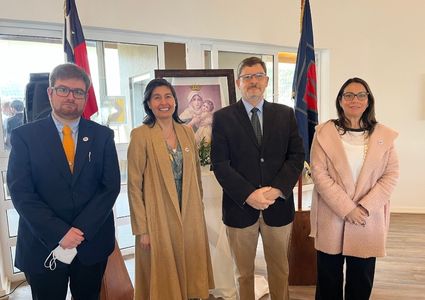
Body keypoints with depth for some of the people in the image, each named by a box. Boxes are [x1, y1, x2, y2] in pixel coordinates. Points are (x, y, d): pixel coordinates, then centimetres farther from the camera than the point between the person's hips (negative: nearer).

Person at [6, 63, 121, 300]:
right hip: (43, 246, -1)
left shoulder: (103, 135, -1)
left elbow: (111, 186, -5)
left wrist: (81, 230, -14)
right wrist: (60, 233, -17)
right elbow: (21, 192, -9)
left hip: (93, 243, 2)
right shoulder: (25, 136, -4)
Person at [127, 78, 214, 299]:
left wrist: (198, 209, 11)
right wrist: (142, 228, -10)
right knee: (162, 277, 11)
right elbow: (134, 185, -10)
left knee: (190, 269, 16)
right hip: (158, 220, -4)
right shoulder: (141, 135, -10)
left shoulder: (187, 132, 5)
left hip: (190, 218, 5)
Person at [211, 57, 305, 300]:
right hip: (240, 207, -1)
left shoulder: (286, 114, 5)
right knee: (243, 272, 16)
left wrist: (277, 190, -14)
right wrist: (248, 195, -17)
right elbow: (220, 164, -7)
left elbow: (297, 155, 1)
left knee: (280, 270, 19)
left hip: (279, 205, 2)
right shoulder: (222, 118, -2)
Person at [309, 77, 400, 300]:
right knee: (328, 278, 11)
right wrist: (346, 208, -14)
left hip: (368, 220, 2)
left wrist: (365, 207, -12)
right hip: (331, 218, -1)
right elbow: (319, 173, -8)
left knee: (361, 281, 13)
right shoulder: (324, 132, -3)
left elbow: (391, 175, 0)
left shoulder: (384, 135, 3)